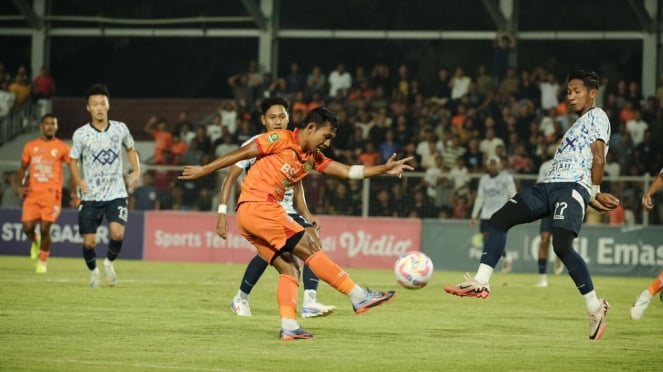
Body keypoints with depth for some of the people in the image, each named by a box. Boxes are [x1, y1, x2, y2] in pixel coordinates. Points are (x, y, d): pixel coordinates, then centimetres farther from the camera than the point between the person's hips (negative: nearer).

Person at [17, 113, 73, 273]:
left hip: (51, 194, -2)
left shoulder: (62, 148, 2)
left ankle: (42, 261, 10)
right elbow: (23, 168, 19)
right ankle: (35, 242, 28)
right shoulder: (30, 146, 9)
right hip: (32, 194, 2)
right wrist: (21, 185, 2)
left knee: (45, 229, -9)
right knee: (28, 227, -8)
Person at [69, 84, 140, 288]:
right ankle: (93, 271, 29)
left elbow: (131, 149, 18)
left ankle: (109, 263, 10)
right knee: (89, 242, -2)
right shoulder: (81, 134, -4)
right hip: (91, 196, 0)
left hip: (116, 193, 0)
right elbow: (74, 160, 6)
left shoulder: (120, 129, 1)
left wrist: (136, 171, 3)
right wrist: (78, 181, -12)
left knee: (117, 233, -20)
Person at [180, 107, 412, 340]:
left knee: (288, 268, 1)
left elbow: (347, 171, 14)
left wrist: (384, 169, 4)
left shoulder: (313, 158, 18)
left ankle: (289, 327, -8)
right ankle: (359, 297, -11)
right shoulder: (281, 139, -5)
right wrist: (204, 170, -3)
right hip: (258, 206, -9)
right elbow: (242, 154, -4)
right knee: (311, 249, -10)